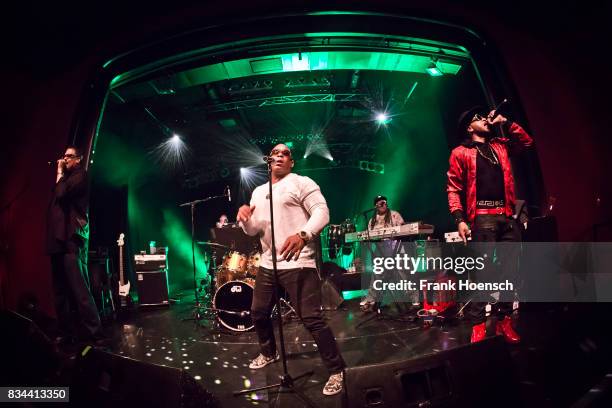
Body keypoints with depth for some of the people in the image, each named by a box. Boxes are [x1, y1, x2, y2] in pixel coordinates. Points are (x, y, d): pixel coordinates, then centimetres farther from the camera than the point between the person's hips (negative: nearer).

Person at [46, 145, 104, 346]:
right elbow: (57, 199, 20)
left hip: (71, 238, -9)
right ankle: (67, 332, 14)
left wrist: (59, 174, 0)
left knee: (79, 289, -15)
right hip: (59, 238, 9)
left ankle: (94, 334, -15)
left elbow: (61, 193, -12)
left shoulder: (80, 175, 1)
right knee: (61, 290, 8)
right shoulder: (65, 179, 26)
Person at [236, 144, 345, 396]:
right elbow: (253, 230, 18)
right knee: (258, 313, 18)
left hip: (298, 262, -7)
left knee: (311, 318, -10)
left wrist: (302, 235, -33)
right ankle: (268, 353, 43)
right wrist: (245, 216, -6)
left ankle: (336, 370, 5)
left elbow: (322, 212, -14)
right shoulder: (258, 192, 18)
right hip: (267, 263, 8)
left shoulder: (301, 183, -3)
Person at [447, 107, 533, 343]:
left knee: (509, 270, 4)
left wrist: (506, 123, 17)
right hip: (482, 217, -5)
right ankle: (478, 324, -3)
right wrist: (459, 219, -12)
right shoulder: (461, 152, 6)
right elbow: (453, 188, 0)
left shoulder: (500, 146, 23)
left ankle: (504, 320, 15)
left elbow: (526, 141, 28)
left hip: (507, 216, 5)